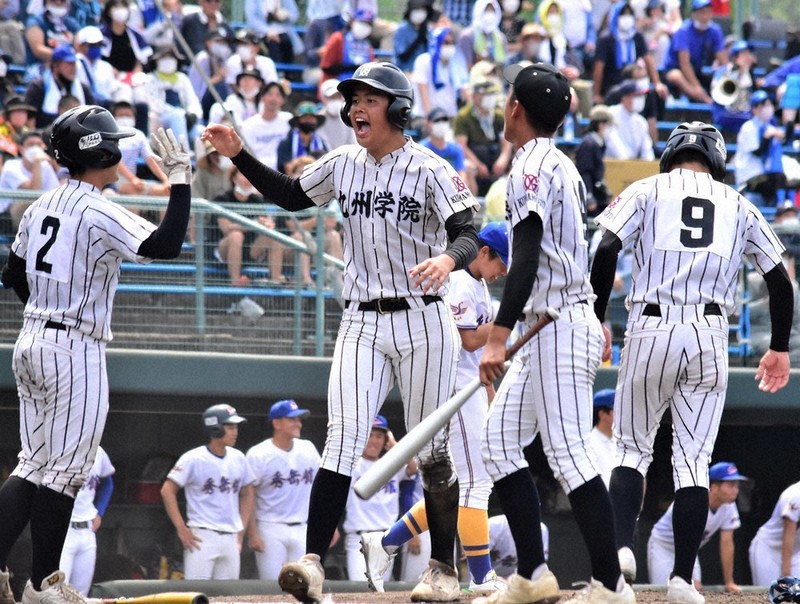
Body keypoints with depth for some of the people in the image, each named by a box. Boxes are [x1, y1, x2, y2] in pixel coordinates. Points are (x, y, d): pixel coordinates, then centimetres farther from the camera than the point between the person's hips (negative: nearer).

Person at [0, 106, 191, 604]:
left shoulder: (41, 207, 11)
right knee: (66, 467, -1)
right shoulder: (99, 213, -14)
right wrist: (180, 179, -17)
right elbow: (165, 244, -24)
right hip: (75, 351, -8)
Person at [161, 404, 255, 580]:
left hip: (231, 539, 6)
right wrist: (182, 530, -12)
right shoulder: (194, 459, -8)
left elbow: (246, 493, 21)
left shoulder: (238, 458, 9)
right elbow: (167, 490, -8)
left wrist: (241, 531, 13)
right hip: (202, 537, -6)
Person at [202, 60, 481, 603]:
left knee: (433, 450, 5)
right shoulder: (343, 165, 7)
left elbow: (467, 234, -17)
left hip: (422, 320, -3)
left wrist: (448, 259, -40)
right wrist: (239, 156, 12)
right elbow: (292, 197, 22)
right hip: (362, 323, 3)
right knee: (343, 440, -12)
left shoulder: (430, 170, -9)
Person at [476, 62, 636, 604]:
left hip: (559, 327, -10)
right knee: (500, 439, 11)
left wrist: (499, 337, -28)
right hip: (549, 330, 10)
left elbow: (527, 257, -23)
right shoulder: (565, 166, 17)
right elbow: (595, 249, 22)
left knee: (568, 454, -12)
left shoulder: (532, 168, -13)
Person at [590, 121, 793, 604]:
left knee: (634, 448, 11)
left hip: (651, 330, -1)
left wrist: (596, 320, 1)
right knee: (693, 459, 3)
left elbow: (607, 250, -5)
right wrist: (780, 349, 24)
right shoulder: (739, 206, 15)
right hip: (710, 336, 1)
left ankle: (622, 546, -11)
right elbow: (779, 280, 15)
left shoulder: (646, 191, 9)